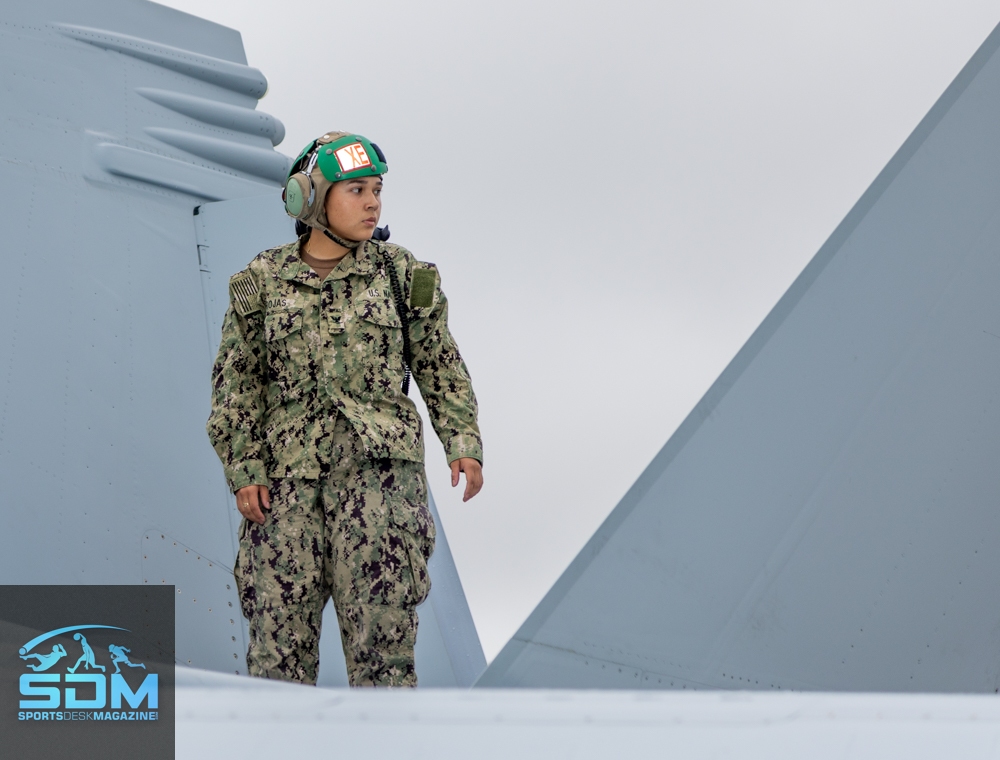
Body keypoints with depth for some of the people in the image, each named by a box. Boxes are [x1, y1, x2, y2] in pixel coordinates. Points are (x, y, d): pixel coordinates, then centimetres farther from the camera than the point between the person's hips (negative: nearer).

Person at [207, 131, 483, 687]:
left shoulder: (401, 275, 7)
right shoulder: (262, 282, 7)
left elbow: (441, 366, 9)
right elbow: (237, 383, 7)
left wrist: (463, 443, -2)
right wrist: (243, 471, -2)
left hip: (378, 465, -1)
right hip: (287, 474, 1)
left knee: (380, 621, -5)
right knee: (279, 625, 2)